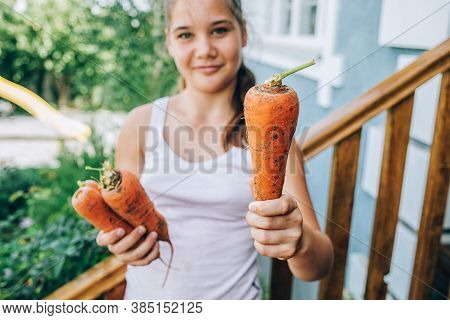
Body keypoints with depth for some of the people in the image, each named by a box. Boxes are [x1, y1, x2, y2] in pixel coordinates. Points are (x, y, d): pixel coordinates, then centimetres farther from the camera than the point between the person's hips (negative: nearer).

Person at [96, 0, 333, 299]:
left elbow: (320, 265, -17)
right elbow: (121, 223, -2)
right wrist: (122, 240, -25)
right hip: (147, 295, 2)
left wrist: (301, 242, -39)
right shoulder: (140, 123, -11)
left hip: (234, 298, -1)